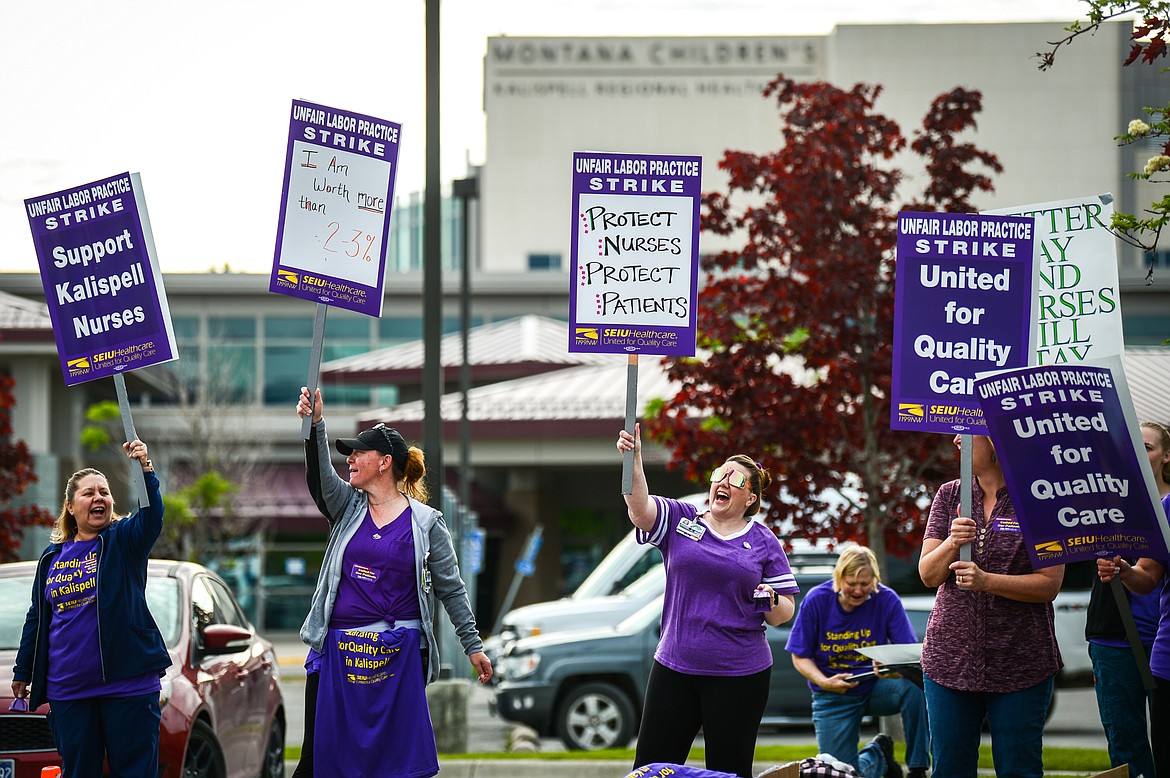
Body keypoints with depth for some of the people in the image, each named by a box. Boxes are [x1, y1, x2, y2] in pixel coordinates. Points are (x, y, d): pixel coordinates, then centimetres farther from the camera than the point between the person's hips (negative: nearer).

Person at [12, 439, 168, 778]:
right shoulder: (52, 557, 13)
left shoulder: (123, 540, 2)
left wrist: (146, 471, -36)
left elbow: (152, 516, -21)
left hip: (129, 684, -4)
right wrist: (22, 673, 20)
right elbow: (37, 619, 20)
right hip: (68, 691, 4)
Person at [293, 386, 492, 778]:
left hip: (398, 654, -2)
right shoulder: (347, 508, 8)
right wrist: (315, 426, -28)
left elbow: (451, 588, 5)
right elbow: (320, 477, -12)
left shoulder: (426, 522, 2)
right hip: (338, 652, 3)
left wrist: (472, 644, 4)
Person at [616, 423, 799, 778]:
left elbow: (784, 615, 4)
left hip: (739, 677, -1)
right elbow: (640, 508, -14)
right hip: (674, 669, 2)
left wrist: (771, 602, -19)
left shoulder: (764, 543, 3)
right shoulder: (680, 520, 6)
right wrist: (633, 459, -29)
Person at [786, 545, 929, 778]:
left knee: (914, 686, -34)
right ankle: (877, 754, 32)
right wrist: (824, 682, -25)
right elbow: (800, 657, -5)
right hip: (834, 697, 1)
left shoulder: (887, 599, -13)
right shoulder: (816, 600, -12)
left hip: (876, 688, -1)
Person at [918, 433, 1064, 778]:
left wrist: (986, 581, -21)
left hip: (1020, 664, -4)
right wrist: (951, 544, -17)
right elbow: (928, 574, 3)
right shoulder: (950, 495, 8)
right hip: (951, 656, 4)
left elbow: (1049, 585, -9)